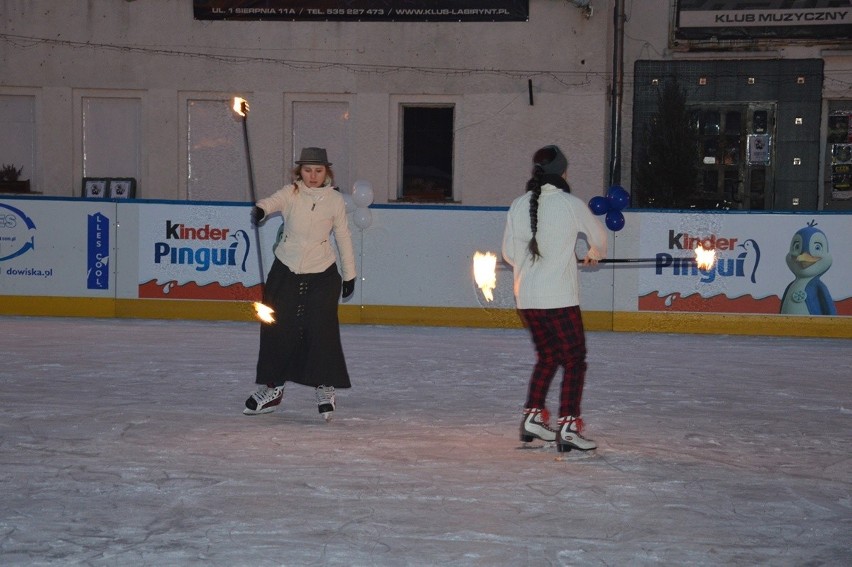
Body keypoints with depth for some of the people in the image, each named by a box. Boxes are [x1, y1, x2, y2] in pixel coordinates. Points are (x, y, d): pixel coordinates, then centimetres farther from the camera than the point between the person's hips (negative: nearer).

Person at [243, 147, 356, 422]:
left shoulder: (335, 199, 0)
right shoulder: (291, 193, -3)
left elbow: (343, 236, 7)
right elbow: (273, 202, -24)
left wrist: (349, 274, 9)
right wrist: (260, 209, -48)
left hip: (322, 274, -1)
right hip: (285, 270, 1)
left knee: (321, 329, -9)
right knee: (276, 328, 6)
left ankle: (325, 387, 6)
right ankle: (272, 387, 21)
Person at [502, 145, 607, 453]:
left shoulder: (518, 205, 3)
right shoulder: (571, 204, -8)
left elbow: (509, 252, 11)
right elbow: (599, 235, 10)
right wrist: (595, 253, 33)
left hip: (526, 298, 6)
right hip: (559, 297, -6)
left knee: (547, 356, 21)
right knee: (574, 360, 2)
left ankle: (532, 417, 23)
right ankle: (567, 427, -5)